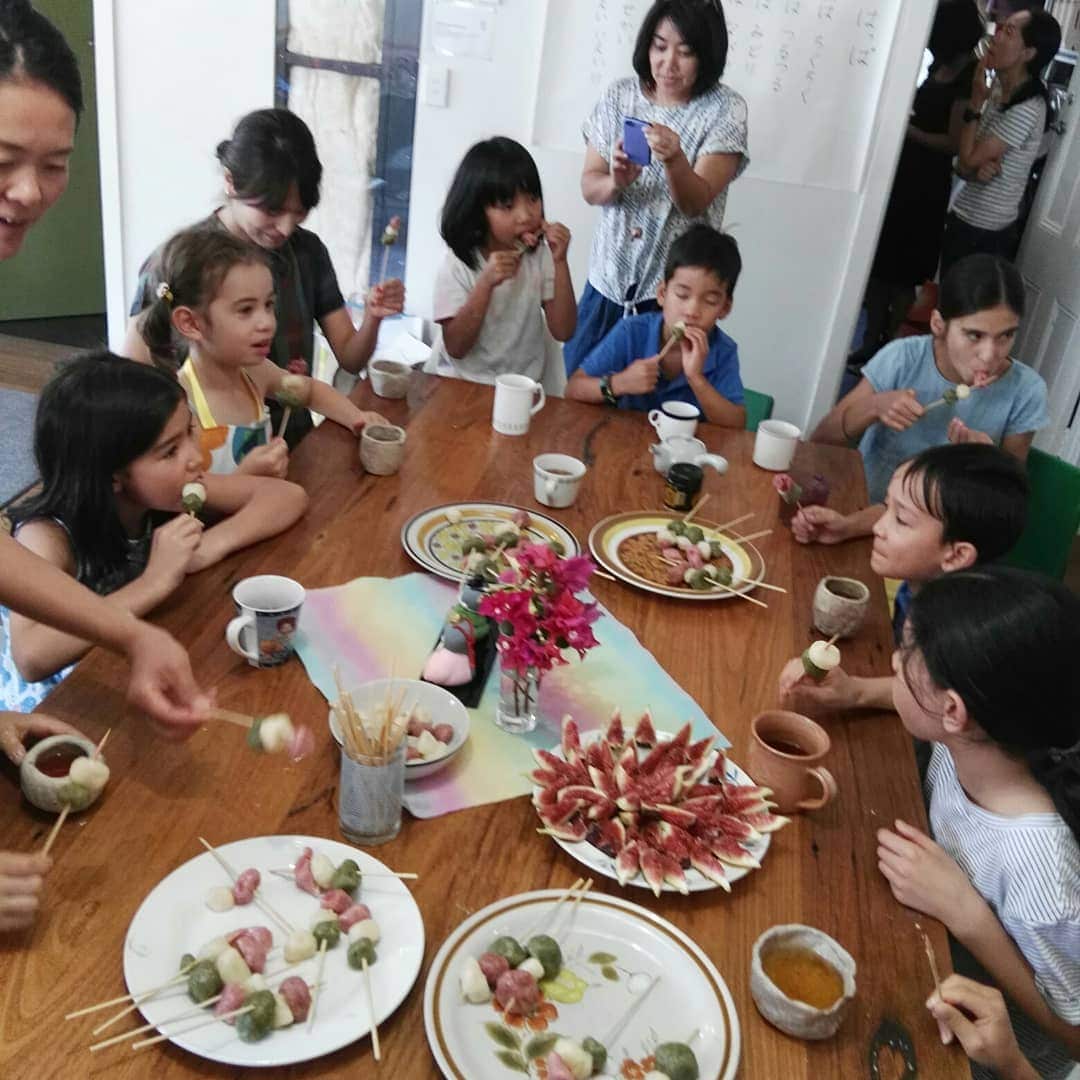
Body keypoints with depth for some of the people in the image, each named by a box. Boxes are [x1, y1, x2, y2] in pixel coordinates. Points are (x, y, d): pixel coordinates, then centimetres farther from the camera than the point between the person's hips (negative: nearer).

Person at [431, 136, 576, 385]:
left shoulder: (541, 256, -2)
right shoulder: (457, 266, -10)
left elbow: (562, 332, -7)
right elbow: (455, 348, -14)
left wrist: (560, 262, -16)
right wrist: (486, 284, -24)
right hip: (462, 386, -4)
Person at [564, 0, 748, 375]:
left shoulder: (725, 110, -9)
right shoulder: (619, 95, 0)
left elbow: (695, 203, -18)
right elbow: (589, 186, 1)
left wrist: (674, 160, -38)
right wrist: (615, 182, -22)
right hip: (608, 280, 4)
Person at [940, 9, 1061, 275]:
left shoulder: (1026, 110, -21)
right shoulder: (999, 92, 7)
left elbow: (968, 161, -17)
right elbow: (966, 163, 8)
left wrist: (976, 103, -13)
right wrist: (980, 168, -15)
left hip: (985, 234, -8)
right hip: (963, 220, 8)